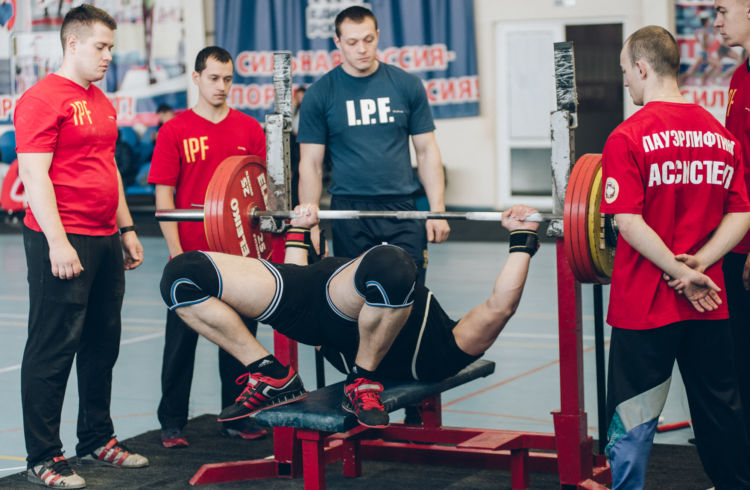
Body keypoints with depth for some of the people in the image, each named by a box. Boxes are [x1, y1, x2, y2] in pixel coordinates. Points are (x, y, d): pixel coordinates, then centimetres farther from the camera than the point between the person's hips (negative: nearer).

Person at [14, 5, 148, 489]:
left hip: (104, 241, 9)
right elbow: (34, 175, -15)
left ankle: (97, 439, 26)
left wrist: (126, 229, 20)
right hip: (63, 243, -9)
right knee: (52, 351, -3)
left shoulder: (102, 103, 17)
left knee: (102, 345, 14)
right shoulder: (43, 99, -10)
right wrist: (57, 242, -21)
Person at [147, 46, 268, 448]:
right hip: (191, 255, -3)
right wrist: (176, 252, -10)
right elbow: (164, 196, -3)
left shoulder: (250, 129, 7)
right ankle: (172, 422, 13)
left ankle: (237, 417, 20)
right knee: (182, 338, 4)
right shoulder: (175, 131, -1)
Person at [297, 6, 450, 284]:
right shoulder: (320, 94, 2)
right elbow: (311, 163, 2)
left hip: (402, 209, 1)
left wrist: (438, 210, 1)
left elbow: (426, 151, 8)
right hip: (349, 212, -1)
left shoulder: (407, 86, 5)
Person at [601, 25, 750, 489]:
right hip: (709, 305, 5)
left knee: (632, 419, 4)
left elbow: (629, 223, -18)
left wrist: (680, 272, -12)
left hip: (645, 303, -5)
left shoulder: (629, 137, -12)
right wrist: (697, 265, -7)